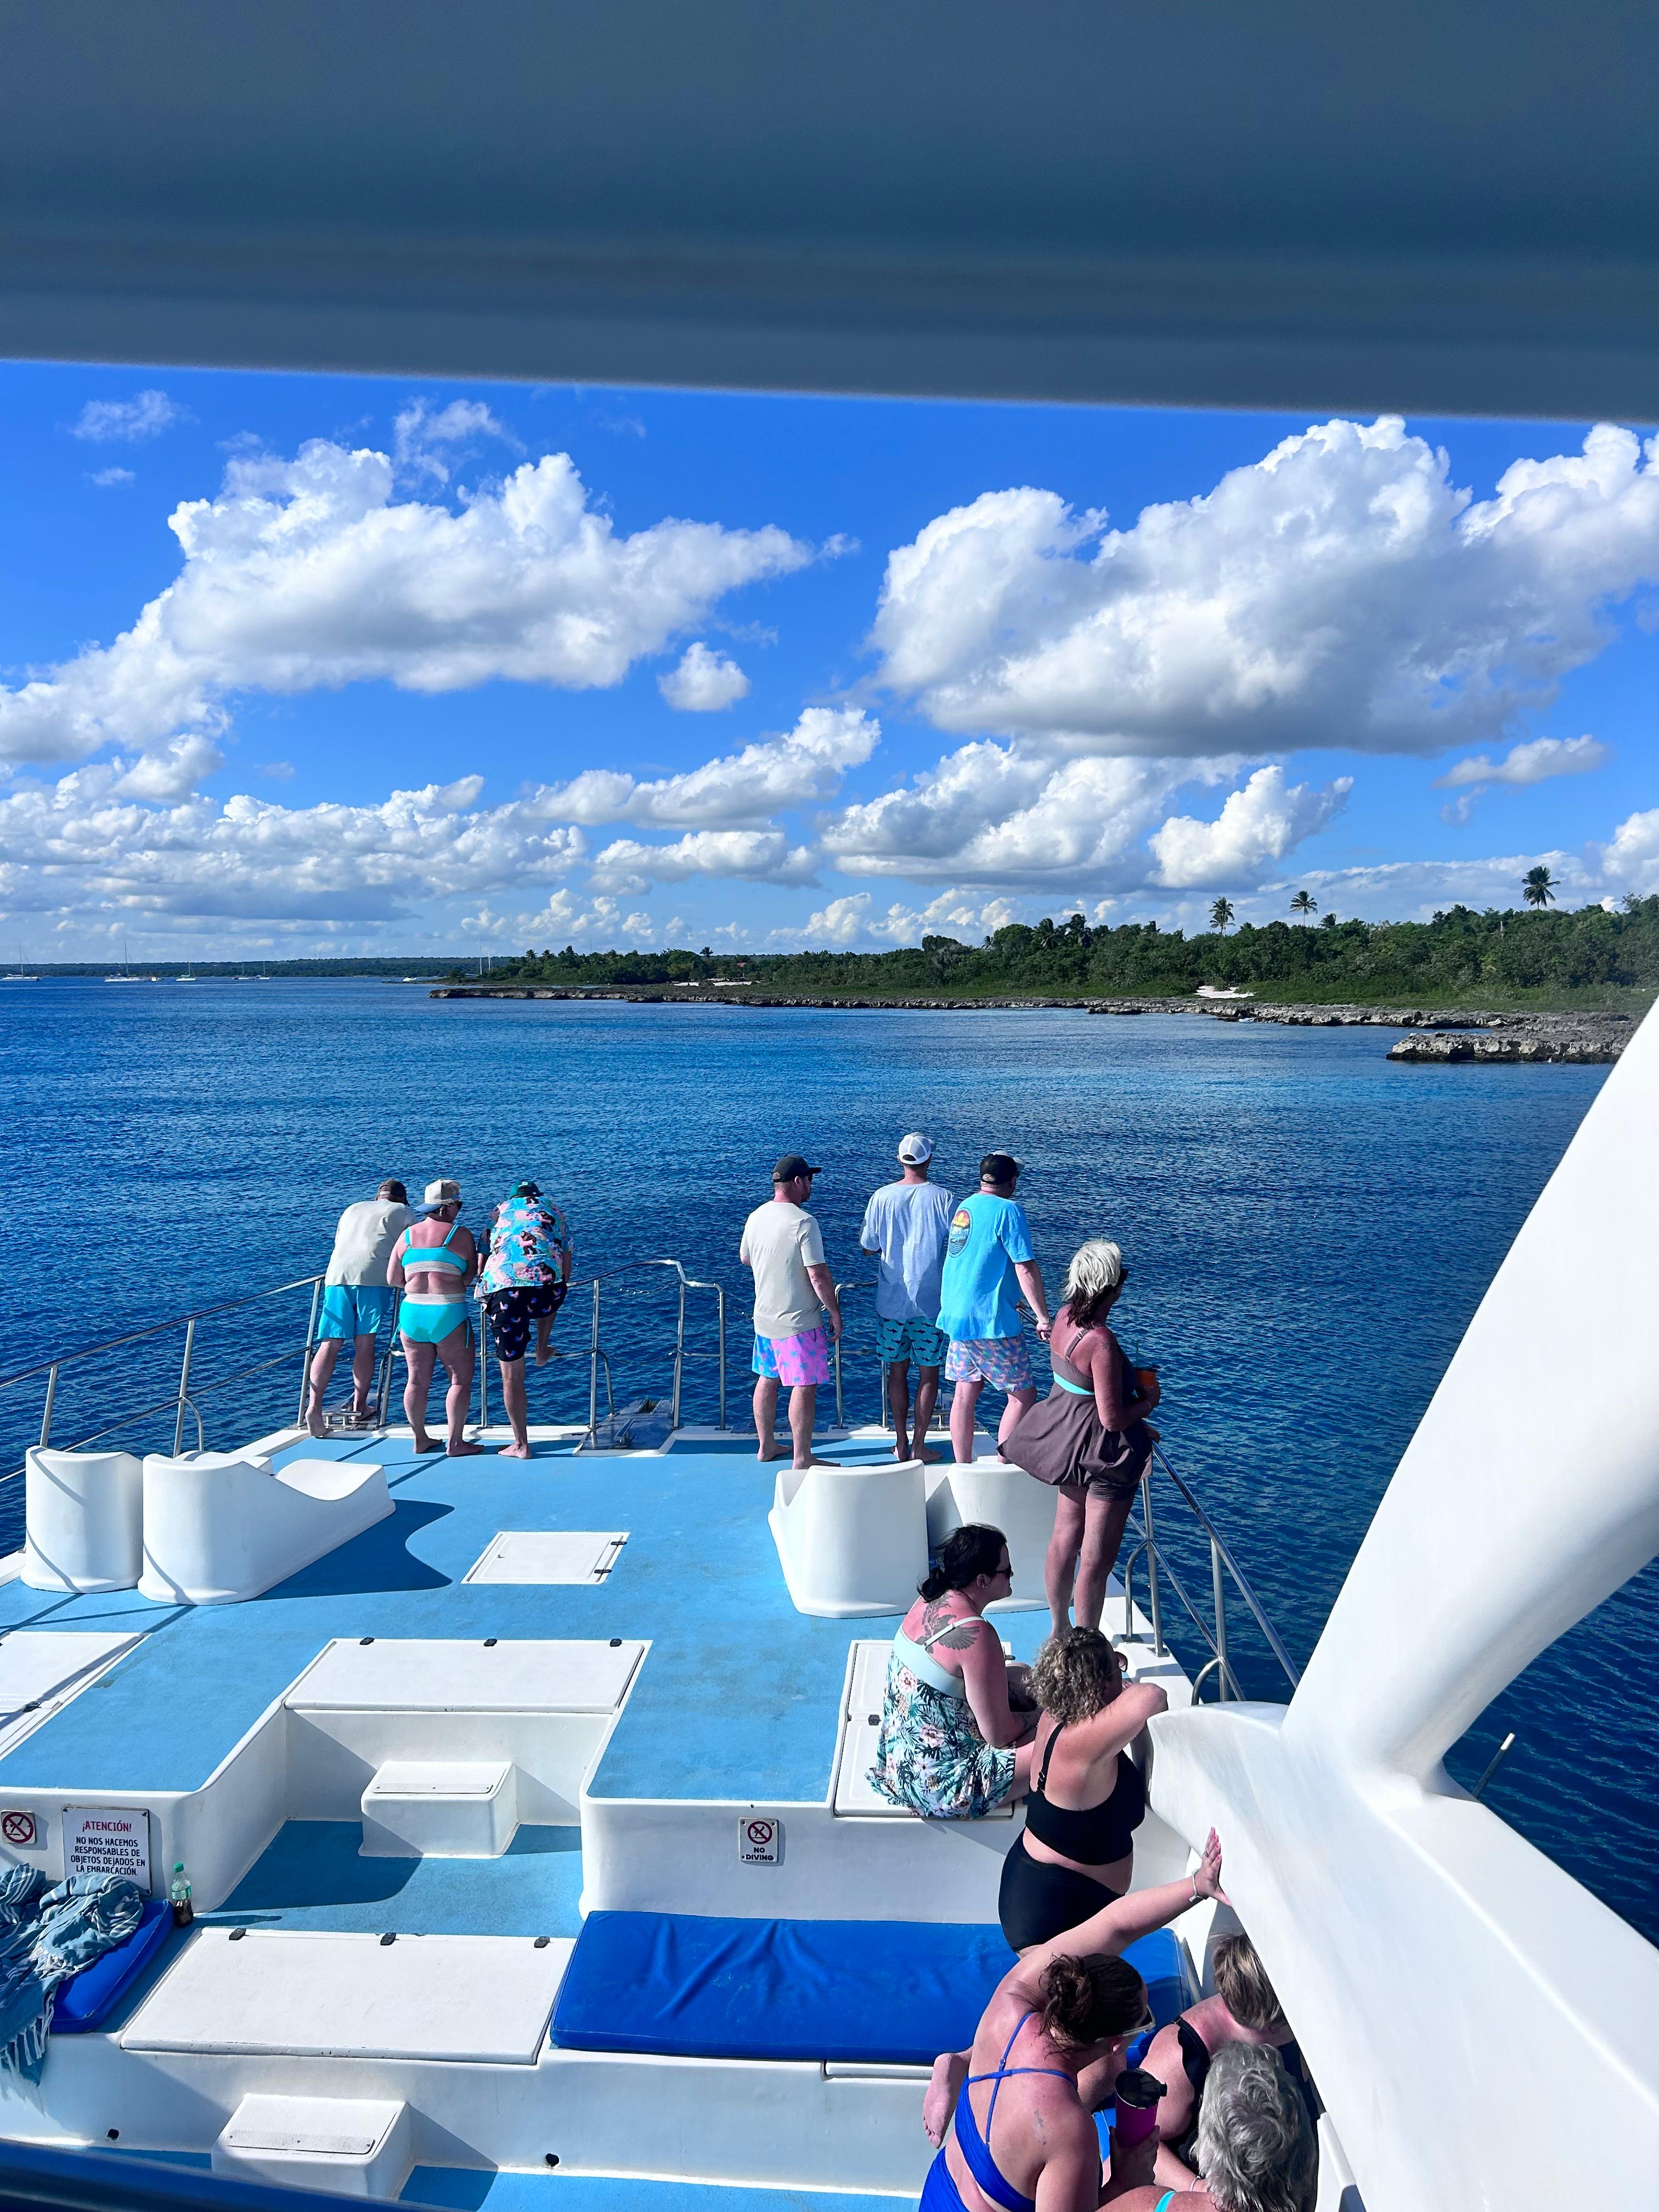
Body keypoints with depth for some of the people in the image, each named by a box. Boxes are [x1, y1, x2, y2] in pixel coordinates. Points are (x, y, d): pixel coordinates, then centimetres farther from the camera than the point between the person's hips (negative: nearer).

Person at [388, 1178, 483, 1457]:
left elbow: (393, 1278, 9)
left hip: (412, 1314, 5)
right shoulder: (460, 1234, -7)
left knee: (418, 1381, 13)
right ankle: (455, 1442, 4)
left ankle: (420, 1439, 22)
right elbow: (471, 1275, -4)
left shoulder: (408, 1235, 7)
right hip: (449, 1317, -5)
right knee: (461, 1379, 4)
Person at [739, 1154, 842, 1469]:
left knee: (767, 1380, 19)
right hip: (799, 1322, -8)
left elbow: (745, 1258, 19)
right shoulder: (803, 1222, -20)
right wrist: (835, 1312, -10)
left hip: (764, 1318, 8)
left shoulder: (756, 1217, 3)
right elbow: (819, 1276, -21)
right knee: (805, 1386, 0)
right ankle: (803, 1458, 6)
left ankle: (766, 1446, 31)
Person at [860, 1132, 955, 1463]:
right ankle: (919, 1444, 13)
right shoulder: (943, 1199, -9)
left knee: (897, 1372, 13)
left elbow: (868, 1247, 2)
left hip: (890, 1301, 2)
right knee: (929, 1374, 9)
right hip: (930, 1302, -2)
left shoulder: (882, 1197, -5)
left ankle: (901, 1442, 19)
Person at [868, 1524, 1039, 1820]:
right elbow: (999, 1734, -20)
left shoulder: (931, 1600, -1)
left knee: (1021, 1677, 18)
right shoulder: (976, 1634, -28)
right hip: (940, 1786, -9)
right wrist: (1042, 1714, 0)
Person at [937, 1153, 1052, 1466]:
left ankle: (962, 1471, 17)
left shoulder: (963, 1207, 12)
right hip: (992, 1322, -8)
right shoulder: (1008, 1210, -13)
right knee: (1023, 1395, 2)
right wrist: (1043, 1317, -13)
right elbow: (1026, 1268, -18)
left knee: (965, 1393, 13)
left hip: (957, 1316, 8)